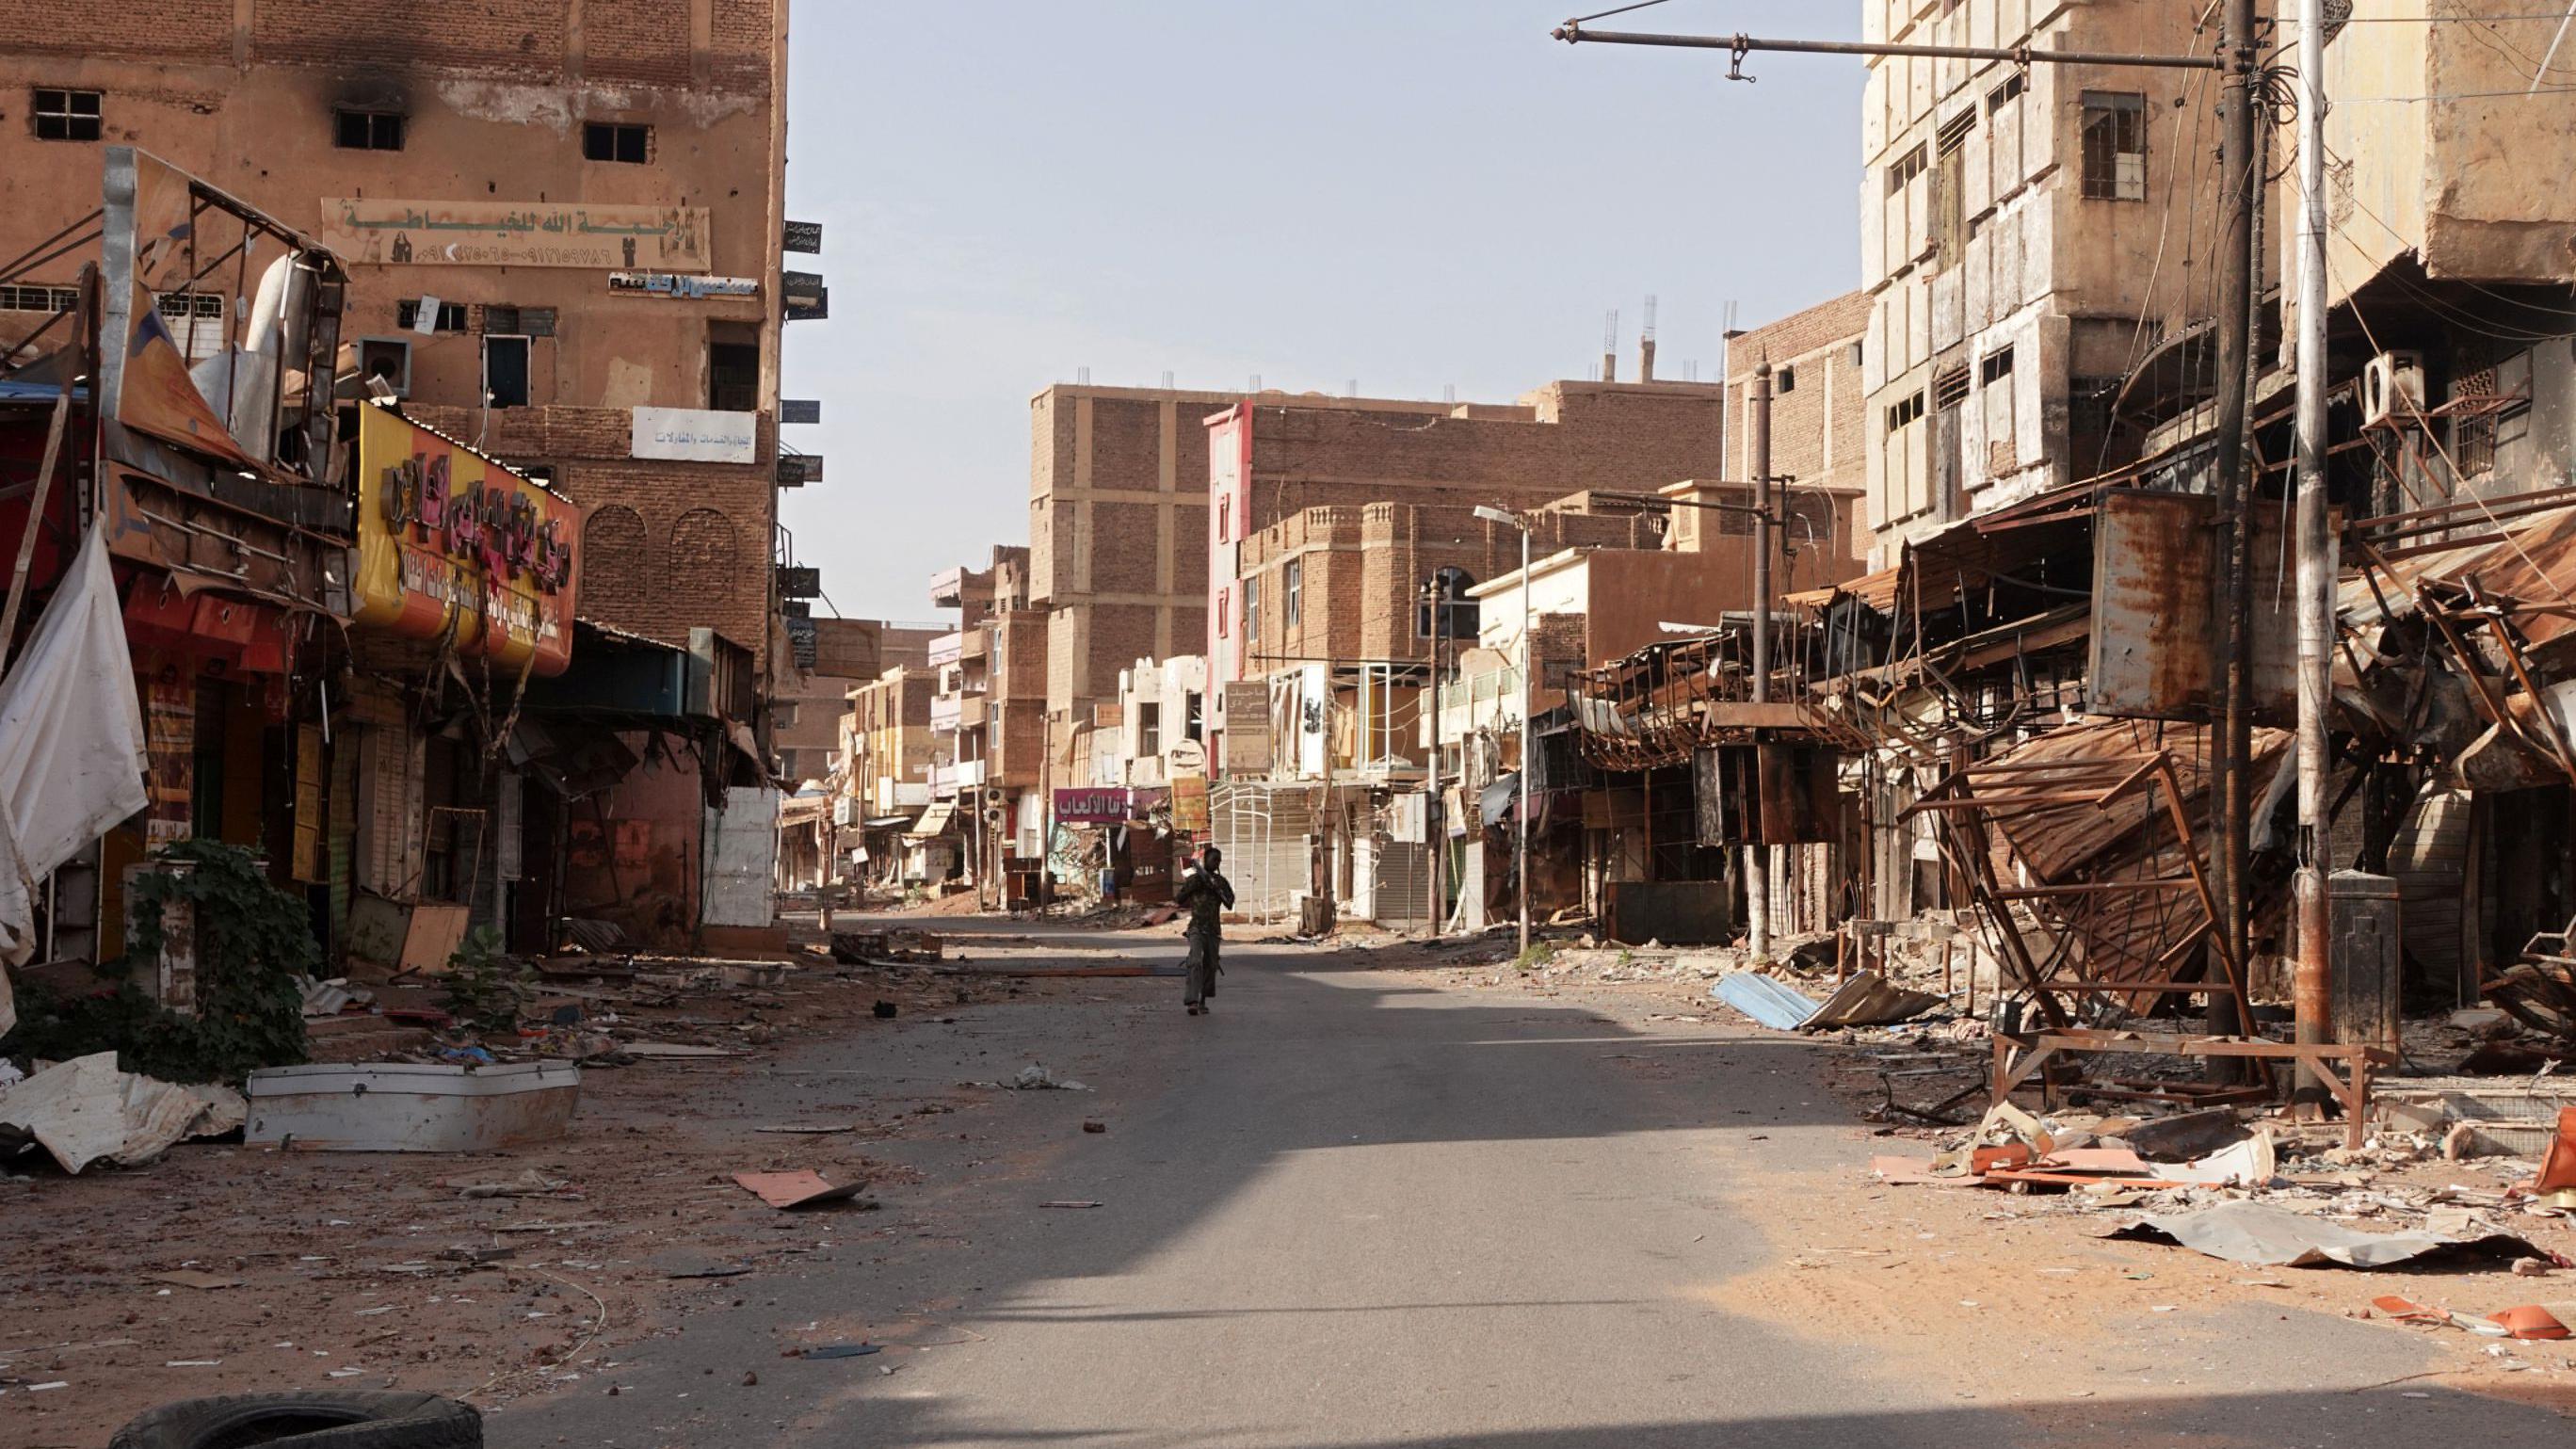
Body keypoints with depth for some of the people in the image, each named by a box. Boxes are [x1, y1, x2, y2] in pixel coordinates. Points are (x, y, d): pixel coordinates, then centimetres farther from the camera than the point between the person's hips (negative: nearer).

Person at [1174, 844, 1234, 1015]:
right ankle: (1191, 1001, -29)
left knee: (1210, 966, 6)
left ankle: (1202, 1002, 20)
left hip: (1213, 929, 4)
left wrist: (1216, 887, -14)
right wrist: (1190, 887, -12)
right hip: (1196, 927, -4)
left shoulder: (1221, 882, 10)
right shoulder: (1193, 879, 3)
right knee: (1196, 962, -20)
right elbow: (1177, 900, 0)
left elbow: (1230, 903, -2)